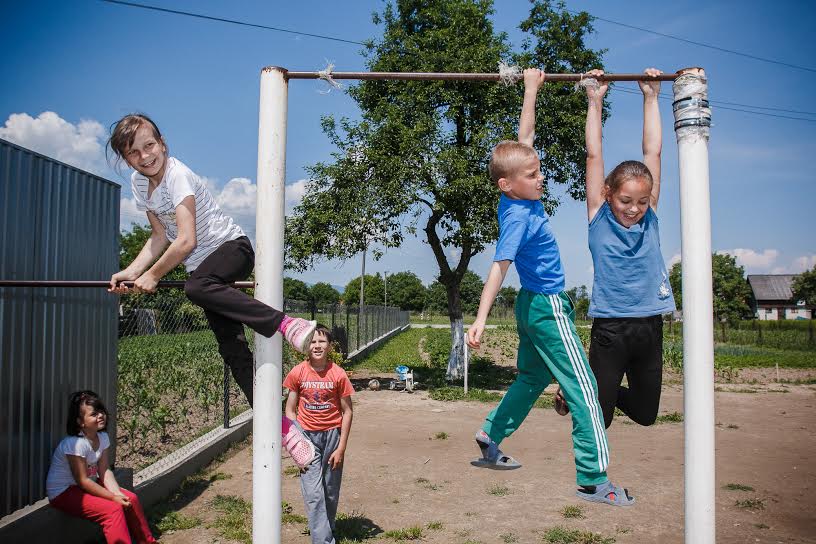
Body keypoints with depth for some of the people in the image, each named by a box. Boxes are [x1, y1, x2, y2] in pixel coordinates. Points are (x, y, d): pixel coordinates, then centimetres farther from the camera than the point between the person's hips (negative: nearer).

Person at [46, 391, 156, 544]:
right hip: (64, 492, -8)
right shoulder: (75, 443, -27)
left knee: (131, 499, 0)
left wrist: (118, 494, -18)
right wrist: (113, 497, -23)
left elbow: (105, 471, -3)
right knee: (112, 509, -25)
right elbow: (82, 481, -26)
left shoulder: (102, 437, -2)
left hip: (87, 486, 8)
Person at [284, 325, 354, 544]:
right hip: (307, 435, 0)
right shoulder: (297, 373, -6)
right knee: (313, 494, -5)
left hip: (332, 435, 0)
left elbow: (346, 411, -3)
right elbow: (290, 410, 1)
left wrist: (341, 447, -6)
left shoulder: (338, 374, -9)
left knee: (331, 492, 11)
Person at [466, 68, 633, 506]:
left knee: (532, 379, 21)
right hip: (548, 308, -10)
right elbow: (499, 266, -29)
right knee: (584, 391, -4)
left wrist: (531, 88, 13)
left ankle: (489, 440, 25)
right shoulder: (519, 217, -23)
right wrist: (481, 319, -34)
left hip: (532, 306, 10)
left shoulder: (518, 196, 0)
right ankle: (594, 480, 1)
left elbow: (524, 136, 9)